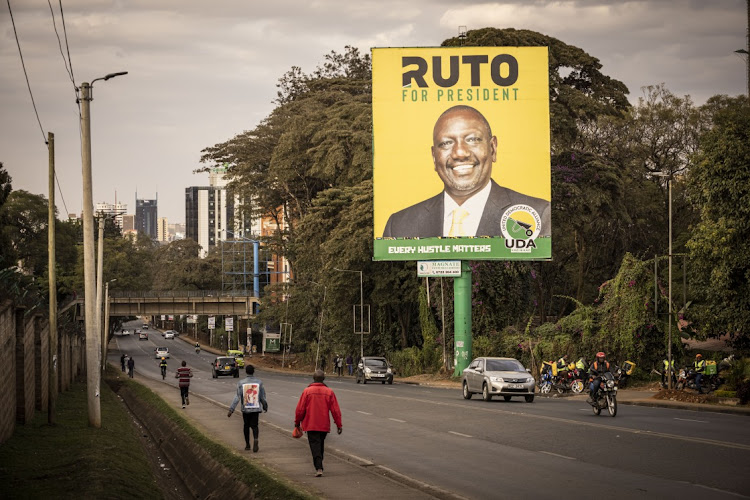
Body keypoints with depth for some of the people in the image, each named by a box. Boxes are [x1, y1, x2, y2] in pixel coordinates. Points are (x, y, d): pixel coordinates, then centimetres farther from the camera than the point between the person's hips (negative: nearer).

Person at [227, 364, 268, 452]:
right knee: (254, 426, 4)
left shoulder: (241, 383, -7)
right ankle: (255, 439, -23)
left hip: (245, 409, 0)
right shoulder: (259, 382, -4)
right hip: (256, 408, 0)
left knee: (246, 426, 17)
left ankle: (247, 444, 24)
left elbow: (237, 397, -11)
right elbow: (262, 397, 3)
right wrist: (265, 406, 20)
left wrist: (231, 409, -9)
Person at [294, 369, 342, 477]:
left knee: (315, 445, -6)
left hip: (311, 425, -3)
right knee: (321, 445, 19)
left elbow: (300, 409, -4)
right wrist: (339, 424, 7)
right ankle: (319, 466, 30)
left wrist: (297, 422, 10)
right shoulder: (329, 392, -1)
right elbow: (335, 410, 0)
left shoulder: (307, 391, -7)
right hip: (324, 425, 3)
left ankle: (319, 468, -20)